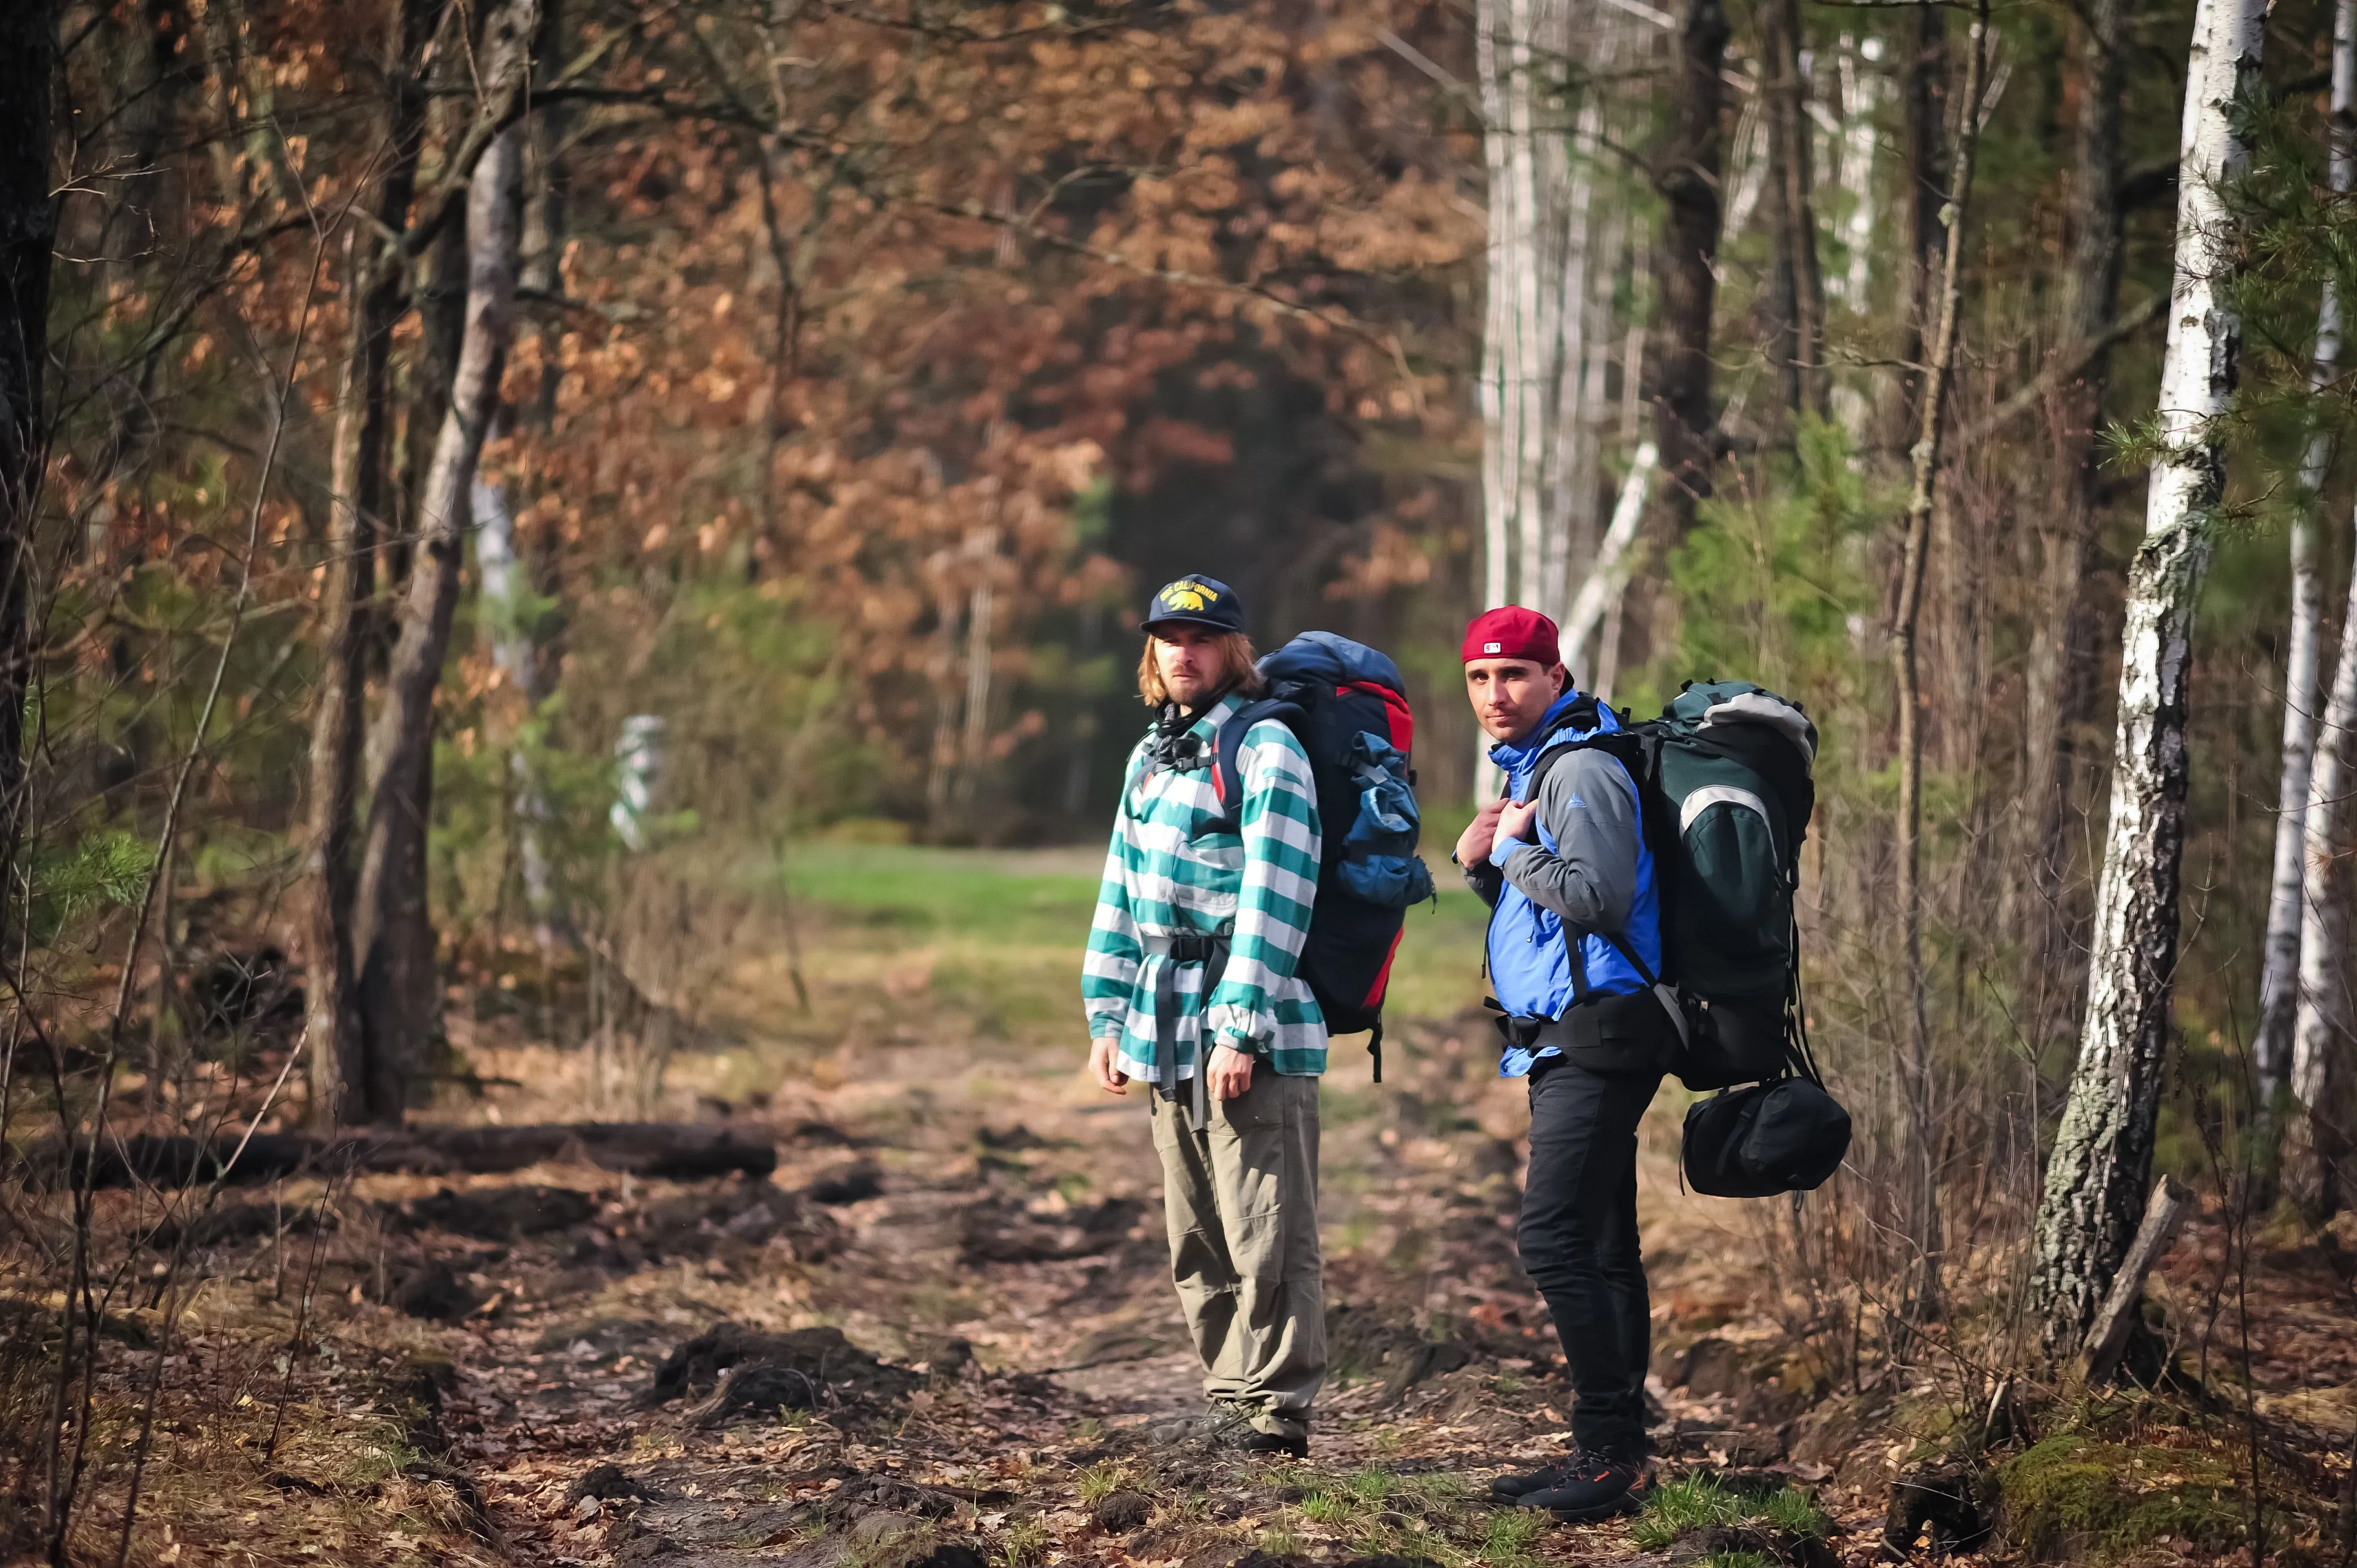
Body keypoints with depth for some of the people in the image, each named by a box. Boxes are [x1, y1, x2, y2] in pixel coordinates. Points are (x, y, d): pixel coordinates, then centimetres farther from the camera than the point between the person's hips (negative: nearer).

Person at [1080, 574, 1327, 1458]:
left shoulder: (1265, 750, -7)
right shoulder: (1151, 755, 18)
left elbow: (1273, 897, -14)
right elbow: (1123, 890, 22)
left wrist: (1239, 1030, -18)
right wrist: (1107, 1019, 16)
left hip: (1253, 1037, -8)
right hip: (1167, 1034, 8)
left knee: (1266, 1236, -6)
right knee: (1198, 1242, 12)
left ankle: (1275, 1408, -1)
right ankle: (1229, 1401, 20)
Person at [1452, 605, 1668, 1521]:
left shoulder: (1582, 768, -13)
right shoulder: (1532, 767, 19)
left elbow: (1596, 896, -25)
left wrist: (1513, 848, -11)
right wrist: (1479, 861, 5)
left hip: (1596, 1039, -11)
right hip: (1567, 1041, 11)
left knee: (1553, 1240, -15)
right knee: (1599, 1248, 11)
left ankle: (1612, 1453, -13)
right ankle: (1612, 1454, 15)